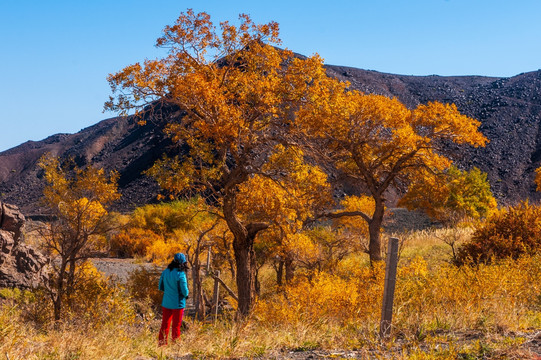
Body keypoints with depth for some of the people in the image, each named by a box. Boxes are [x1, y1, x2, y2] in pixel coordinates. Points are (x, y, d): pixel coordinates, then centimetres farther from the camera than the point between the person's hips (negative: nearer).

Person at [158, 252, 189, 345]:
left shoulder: (165, 272, -2)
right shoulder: (180, 275, -19)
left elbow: (161, 287, 7)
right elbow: (185, 292, -16)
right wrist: (186, 294, 5)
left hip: (166, 303, 5)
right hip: (177, 304, -5)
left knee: (165, 324, 14)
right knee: (176, 326, 6)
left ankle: (161, 343, 20)